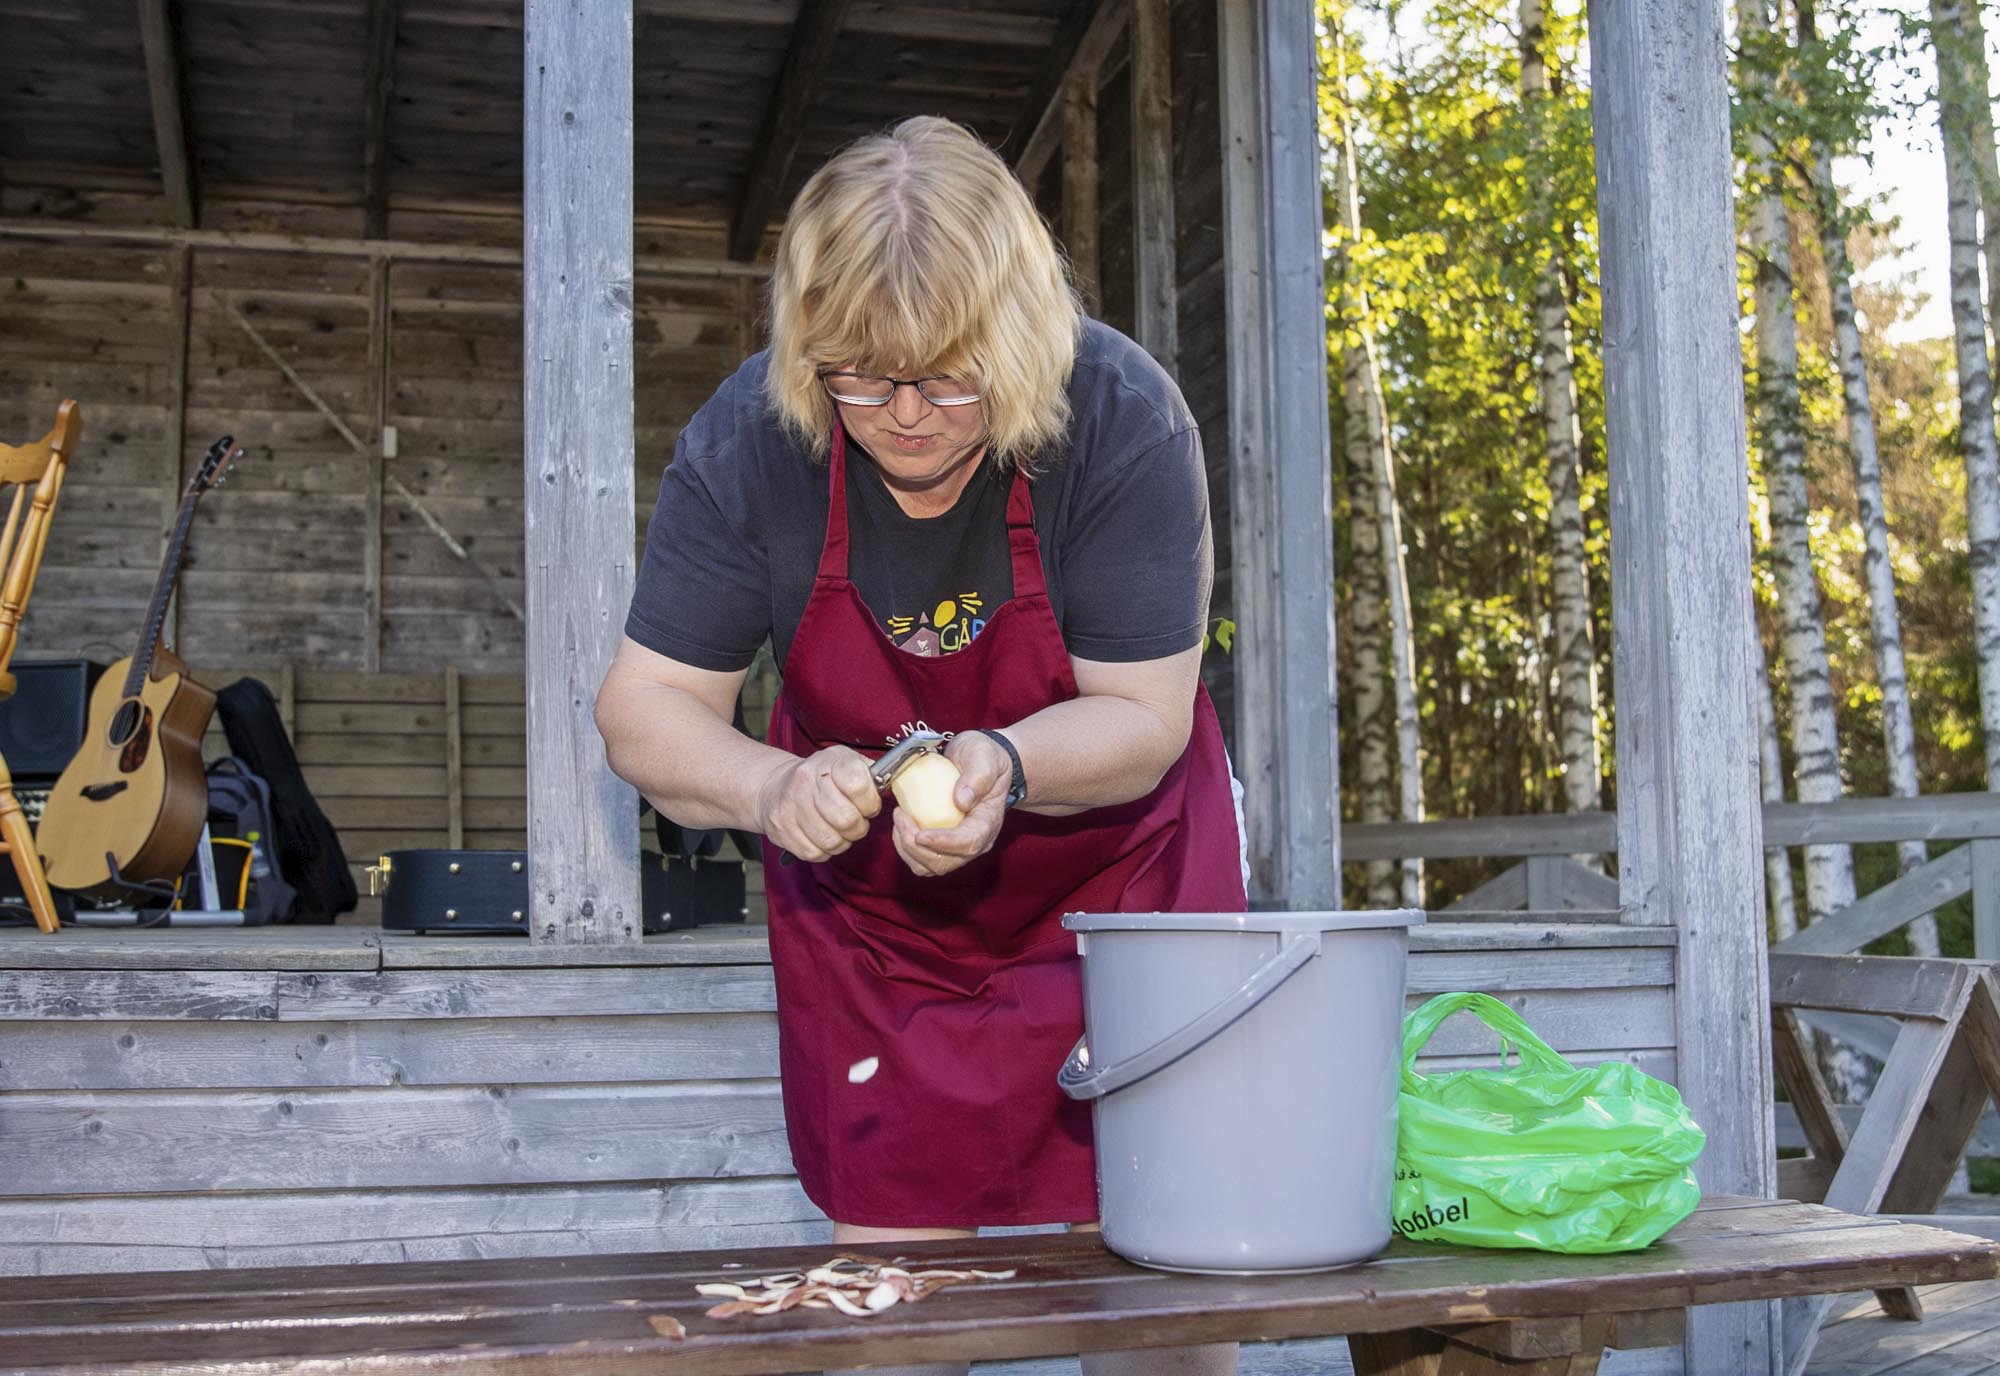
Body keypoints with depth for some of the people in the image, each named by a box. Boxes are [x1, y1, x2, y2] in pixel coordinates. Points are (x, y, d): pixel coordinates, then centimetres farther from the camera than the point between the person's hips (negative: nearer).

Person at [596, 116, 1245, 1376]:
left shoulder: (1122, 419, -25)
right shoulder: (747, 442, -20)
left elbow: (1142, 716, -20)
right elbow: (645, 704, -15)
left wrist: (1005, 764, -41)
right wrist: (772, 787, -35)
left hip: (1108, 861, -1)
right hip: (864, 886, 2)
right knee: (889, 1243, 3)